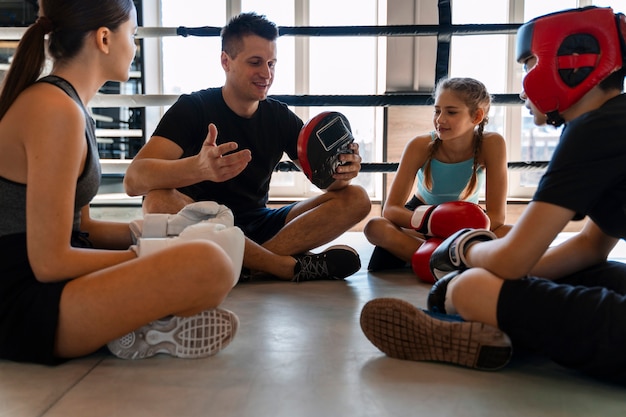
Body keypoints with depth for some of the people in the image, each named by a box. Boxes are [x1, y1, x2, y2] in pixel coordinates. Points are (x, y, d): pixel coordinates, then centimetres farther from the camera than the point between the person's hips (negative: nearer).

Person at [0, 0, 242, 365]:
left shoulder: (68, 104, 13)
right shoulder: (56, 110, -17)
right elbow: (50, 262, -19)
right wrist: (143, 256, -9)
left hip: (46, 285, 11)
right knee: (208, 264, -32)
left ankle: (140, 326, -2)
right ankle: (152, 329, -5)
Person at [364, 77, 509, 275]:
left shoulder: (492, 144, -23)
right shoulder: (419, 146, -22)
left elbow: (496, 216, -23)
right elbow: (390, 209, -24)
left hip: (465, 221, 0)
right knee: (375, 227, -31)